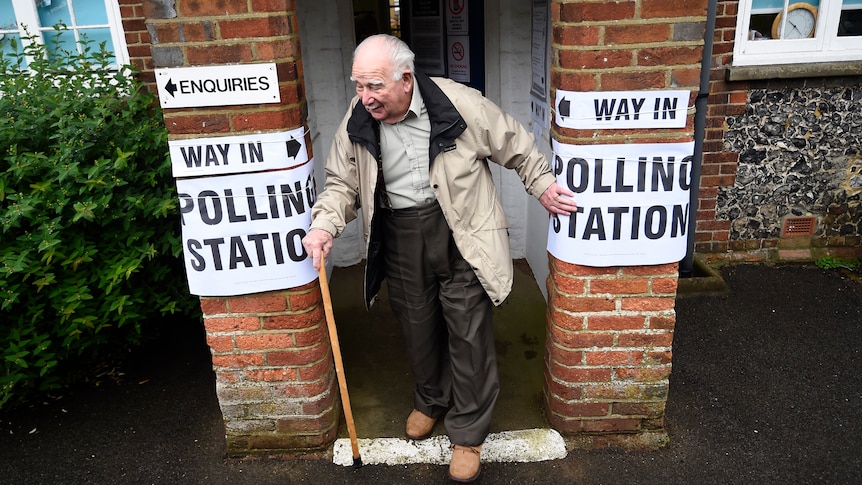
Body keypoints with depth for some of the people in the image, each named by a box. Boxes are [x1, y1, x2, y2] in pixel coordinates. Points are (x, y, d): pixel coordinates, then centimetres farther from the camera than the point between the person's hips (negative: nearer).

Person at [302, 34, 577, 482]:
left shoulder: (459, 103, -16)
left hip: (459, 234, -3)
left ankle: (467, 434, 25)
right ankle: (430, 401, 48)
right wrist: (324, 224, -13)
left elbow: (516, 147, -1)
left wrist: (542, 186, 2)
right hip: (399, 239, 4)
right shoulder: (358, 121, -5)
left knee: (468, 333, 4)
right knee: (417, 327, 18)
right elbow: (342, 182, 4)